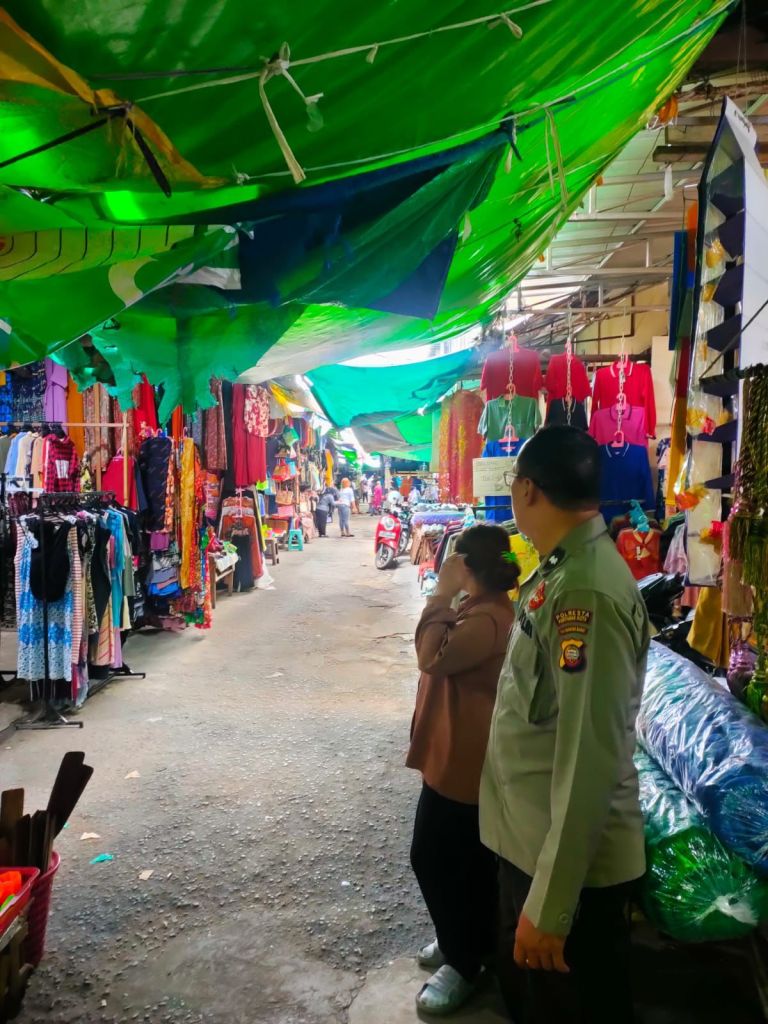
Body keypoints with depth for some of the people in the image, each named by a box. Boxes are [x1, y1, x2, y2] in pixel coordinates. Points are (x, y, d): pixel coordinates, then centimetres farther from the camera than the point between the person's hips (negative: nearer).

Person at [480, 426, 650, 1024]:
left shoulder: (587, 591, -28)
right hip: (532, 841, 9)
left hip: (572, 862, -9)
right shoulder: (563, 570, 4)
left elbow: (590, 759, -28)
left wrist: (550, 904, -22)